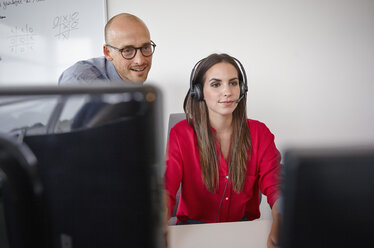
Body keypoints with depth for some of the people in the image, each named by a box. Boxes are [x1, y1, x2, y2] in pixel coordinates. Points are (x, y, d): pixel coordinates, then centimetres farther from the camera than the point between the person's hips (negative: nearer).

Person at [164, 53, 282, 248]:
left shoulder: (259, 133, -1)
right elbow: (166, 190, -15)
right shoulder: (181, 134, -6)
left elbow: (275, 188, -8)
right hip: (194, 223, -1)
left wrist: (279, 227, -31)